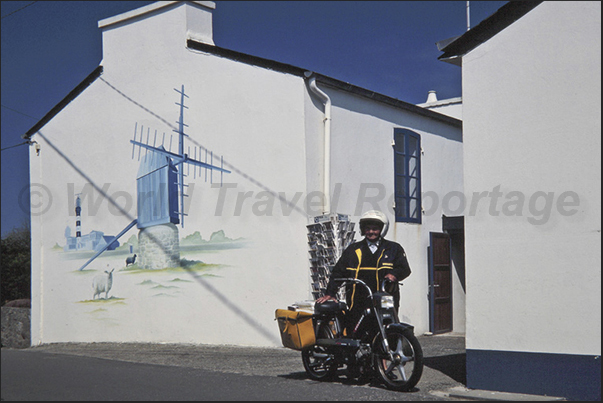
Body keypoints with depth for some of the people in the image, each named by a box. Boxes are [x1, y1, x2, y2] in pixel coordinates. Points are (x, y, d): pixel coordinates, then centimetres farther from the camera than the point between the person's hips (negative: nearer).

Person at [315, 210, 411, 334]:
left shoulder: (394, 249, 15)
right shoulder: (353, 250, 19)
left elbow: (404, 268, 5)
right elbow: (339, 271, 16)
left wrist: (394, 274, -17)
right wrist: (330, 293, 4)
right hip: (357, 306, 2)